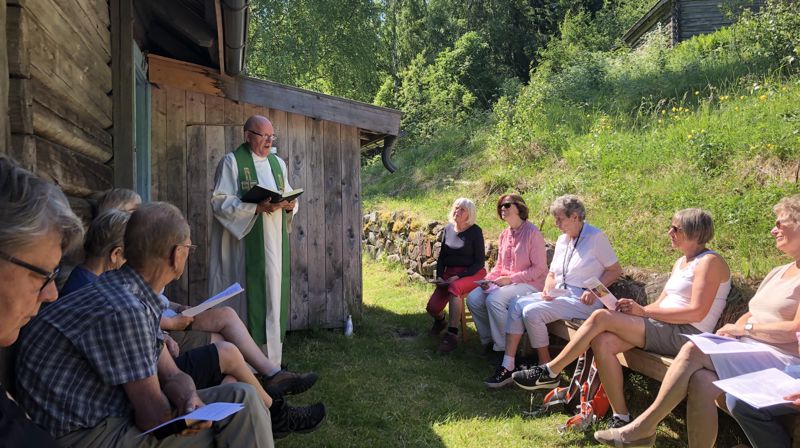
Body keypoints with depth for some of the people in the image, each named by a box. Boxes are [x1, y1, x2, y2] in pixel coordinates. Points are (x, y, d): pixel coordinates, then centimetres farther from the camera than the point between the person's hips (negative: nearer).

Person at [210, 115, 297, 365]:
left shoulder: (278, 163, 15)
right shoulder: (232, 161, -2)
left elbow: (289, 196, 19)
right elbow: (220, 202, -10)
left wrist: (289, 205, -6)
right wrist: (257, 207, -20)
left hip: (275, 244, 6)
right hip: (246, 244, -6)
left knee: (274, 295, 6)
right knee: (248, 299, -6)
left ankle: (272, 360, 15)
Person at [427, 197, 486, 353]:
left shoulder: (475, 231, -8)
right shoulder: (448, 229, 7)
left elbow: (480, 261, -9)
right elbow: (441, 257, 13)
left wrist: (459, 276, -17)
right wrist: (439, 276, -3)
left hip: (472, 274, -5)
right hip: (450, 273, 5)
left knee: (454, 288, -38)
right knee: (433, 308, -13)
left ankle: (452, 335, -29)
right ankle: (440, 320, 27)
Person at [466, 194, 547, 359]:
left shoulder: (532, 233, -12)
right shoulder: (504, 234, 12)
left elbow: (539, 268, -15)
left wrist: (511, 279, -19)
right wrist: (488, 279, -2)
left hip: (530, 284, -8)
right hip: (505, 282, 8)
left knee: (494, 300, -31)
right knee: (473, 298, -10)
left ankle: (503, 347, -13)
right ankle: (488, 341, 6)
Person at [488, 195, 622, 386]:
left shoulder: (596, 237, -6)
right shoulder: (563, 240, 15)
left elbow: (615, 270, -5)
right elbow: (552, 273, 20)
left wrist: (594, 291, -17)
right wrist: (547, 289, -2)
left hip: (582, 300, -8)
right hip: (559, 293, 8)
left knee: (532, 312, -25)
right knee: (516, 304, -13)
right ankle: (508, 366, -15)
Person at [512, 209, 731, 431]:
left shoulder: (710, 261, -5)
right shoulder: (680, 263, 22)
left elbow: (697, 312, -16)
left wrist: (644, 311, -15)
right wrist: (635, 309, -3)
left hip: (685, 334, -8)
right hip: (664, 329, 8)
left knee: (601, 317, -21)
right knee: (602, 341, -18)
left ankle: (550, 372, -12)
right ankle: (621, 418, -12)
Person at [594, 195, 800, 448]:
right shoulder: (778, 273, 23)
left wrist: (745, 328, -10)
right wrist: (734, 328, 0)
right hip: (748, 351, 7)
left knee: (693, 350, -27)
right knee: (701, 382, -26)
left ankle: (643, 427, -20)